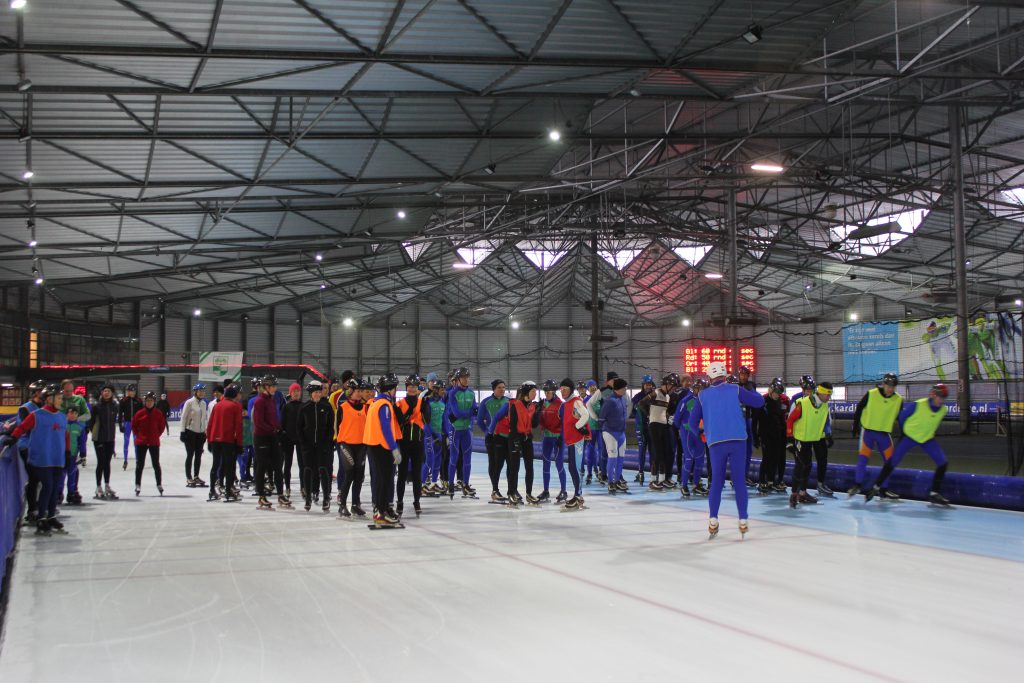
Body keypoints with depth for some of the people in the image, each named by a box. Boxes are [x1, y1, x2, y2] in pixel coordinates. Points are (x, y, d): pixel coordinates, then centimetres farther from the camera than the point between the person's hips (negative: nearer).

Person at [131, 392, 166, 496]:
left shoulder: (158, 413, -3)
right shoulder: (140, 413, -4)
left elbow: (162, 426, 9)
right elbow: (134, 426, 7)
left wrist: (156, 435, 2)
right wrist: (139, 436, 0)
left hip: (154, 442, 0)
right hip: (141, 442, 0)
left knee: (156, 464, 5)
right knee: (140, 464, 5)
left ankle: (159, 485, 13)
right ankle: (138, 485, 11)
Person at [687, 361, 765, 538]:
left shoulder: (702, 395, 10)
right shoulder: (735, 389, 5)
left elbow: (693, 421, 12)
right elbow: (759, 401, 6)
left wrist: (701, 434, 31)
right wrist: (750, 392, 27)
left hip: (716, 443, 1)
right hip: (738, 441, -1)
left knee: (717, 482, 10)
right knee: (739, 480, 6)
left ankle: (713, 521, 0)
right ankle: (743, 522, 4)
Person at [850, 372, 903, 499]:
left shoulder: (898, 400, -4)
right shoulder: (871, 394, -12)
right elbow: (859, 409, -2)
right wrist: (856, 427, 0)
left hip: (884, 433, 3)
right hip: (868, 430, -3)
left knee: (890, 461, 2)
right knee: (863, 458, -10)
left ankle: (883, 490, 13)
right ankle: (858, 485, 6)